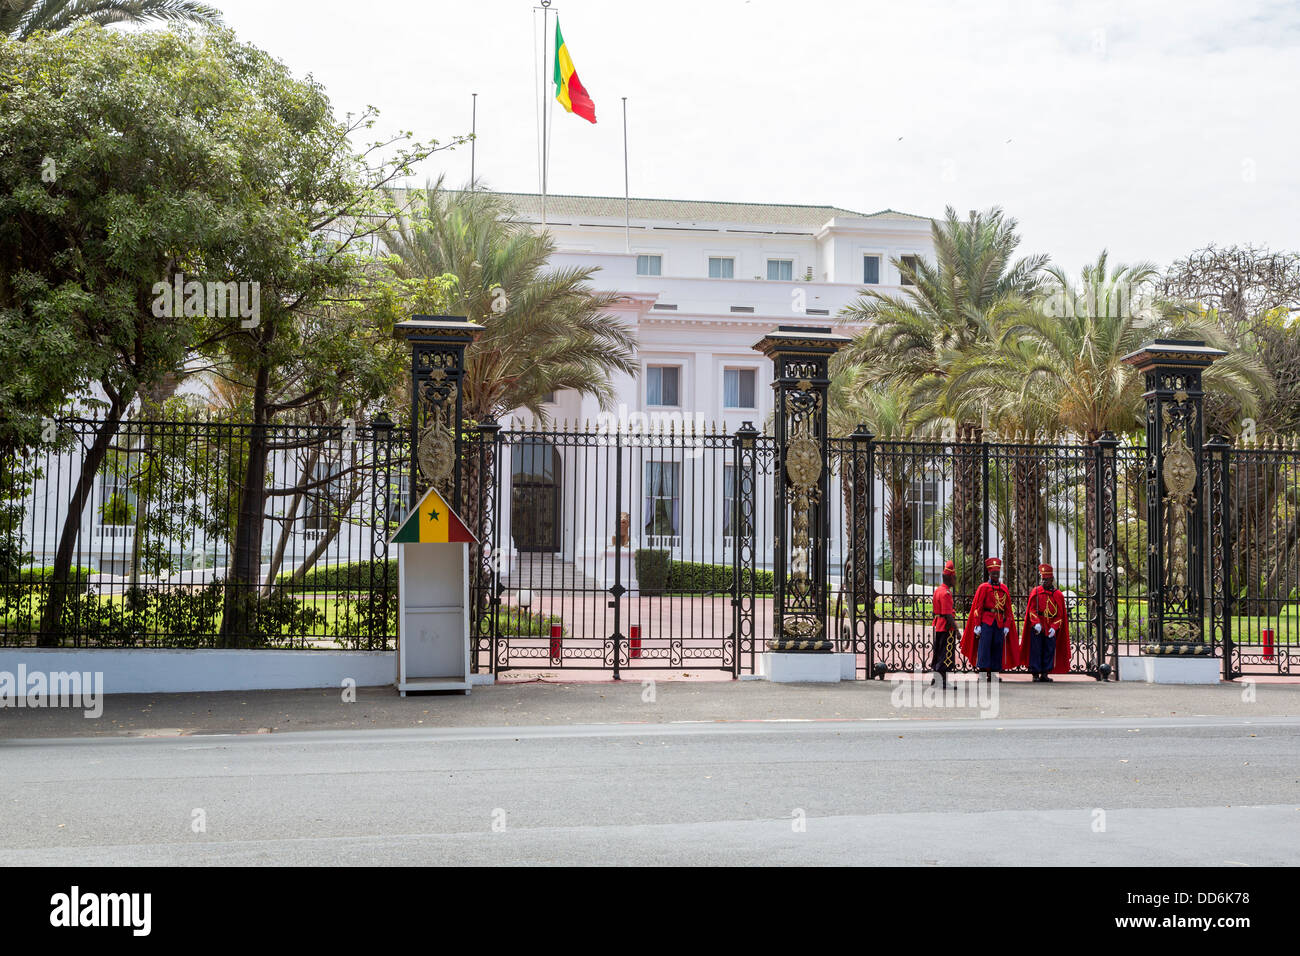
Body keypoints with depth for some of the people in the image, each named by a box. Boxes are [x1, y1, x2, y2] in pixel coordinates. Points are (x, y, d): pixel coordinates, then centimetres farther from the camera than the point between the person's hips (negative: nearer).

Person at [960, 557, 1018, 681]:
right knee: (984, 646, -9)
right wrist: (977, 625, -9)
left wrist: (1007, 625, 6)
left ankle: (992, 673, 9)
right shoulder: (983, 587, 0)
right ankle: (983, 672, -8)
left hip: (1000, 623, 4)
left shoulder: (1004, 588, 12)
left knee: (997, 647, 4)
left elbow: (1008, 609, 14)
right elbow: (977, 608, -3)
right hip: (986, 621, -4)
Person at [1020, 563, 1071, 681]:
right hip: (1037, 627, -2)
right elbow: (1032, 610, -1)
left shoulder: (1058, 595, 6)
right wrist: (1036, 623, -15)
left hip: (1051, 628, 2)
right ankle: (1035, 674, 4)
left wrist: (1054, 627, -8)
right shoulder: (1036, 592, 3)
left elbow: (1060, 615, 5)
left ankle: (1045, 674, 11)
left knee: (1049, 651, 3)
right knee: (1036, 650, -2)